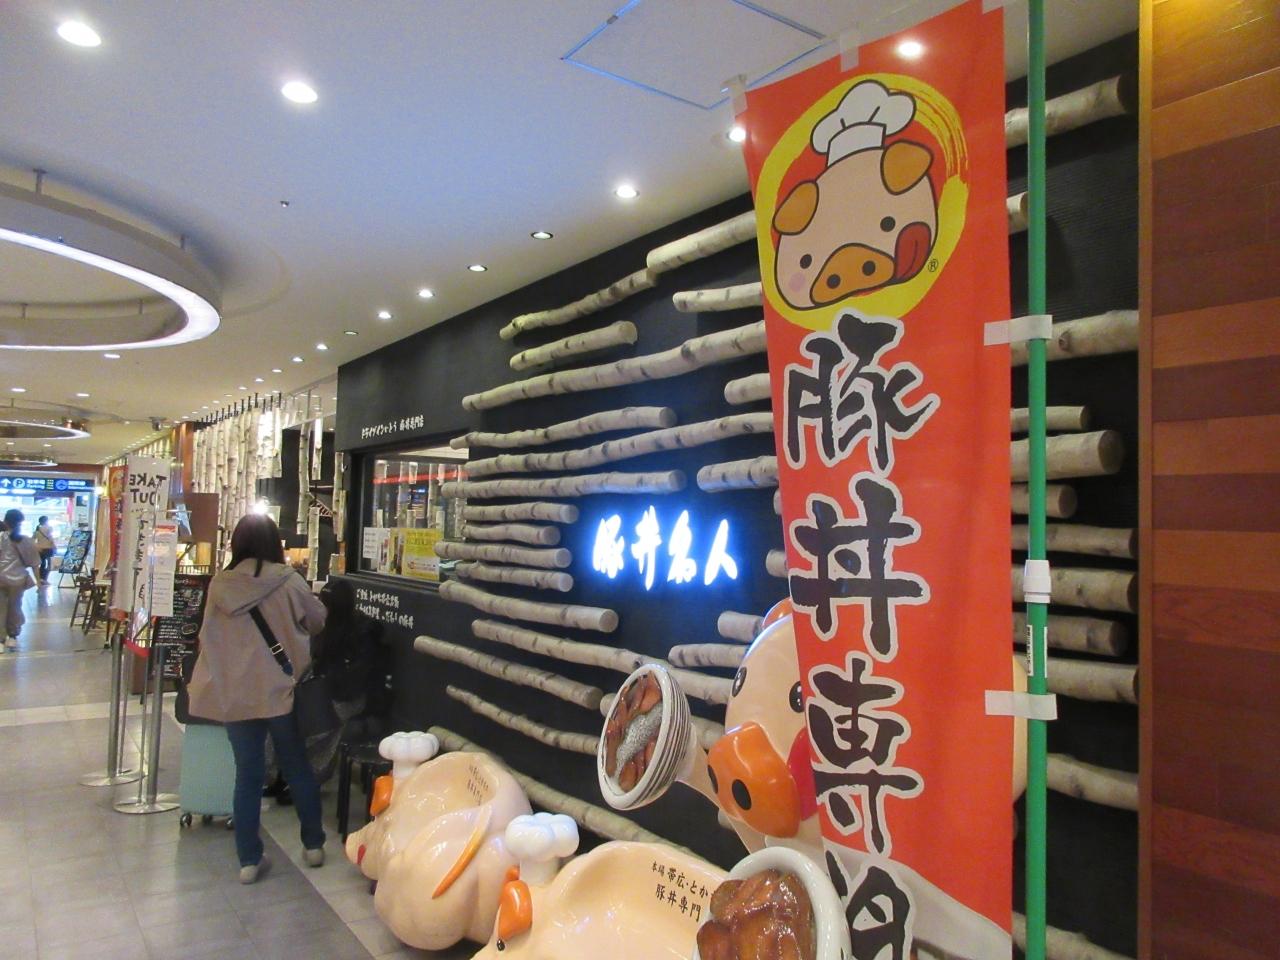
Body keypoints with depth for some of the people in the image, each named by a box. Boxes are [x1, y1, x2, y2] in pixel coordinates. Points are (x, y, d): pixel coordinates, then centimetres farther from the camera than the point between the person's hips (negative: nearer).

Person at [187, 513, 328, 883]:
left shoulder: (219, 586, -3)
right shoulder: (287, 581, -11)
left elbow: (208, 639, 10)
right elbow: (318, 621, 1)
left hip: (234, 695, 2)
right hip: (281, 690, -2)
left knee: (247, 774, 11)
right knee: (298, 768, 13)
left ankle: (249, 860, 17)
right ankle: (313, 844, 25)